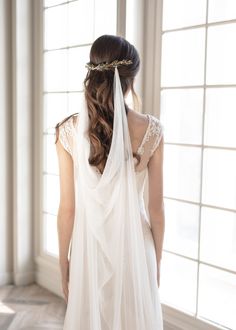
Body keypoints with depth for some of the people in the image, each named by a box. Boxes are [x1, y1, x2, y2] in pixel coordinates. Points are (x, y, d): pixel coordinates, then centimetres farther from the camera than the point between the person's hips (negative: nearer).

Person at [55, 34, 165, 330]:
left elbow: (68, 208, -7)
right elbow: (156, 209, -6)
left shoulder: (69, 131, -12)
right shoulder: (151, 130, -12)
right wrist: (157, 261, 8)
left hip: (90, 246, 0)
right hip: (135, 246, 0)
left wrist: (64, 262, 6)